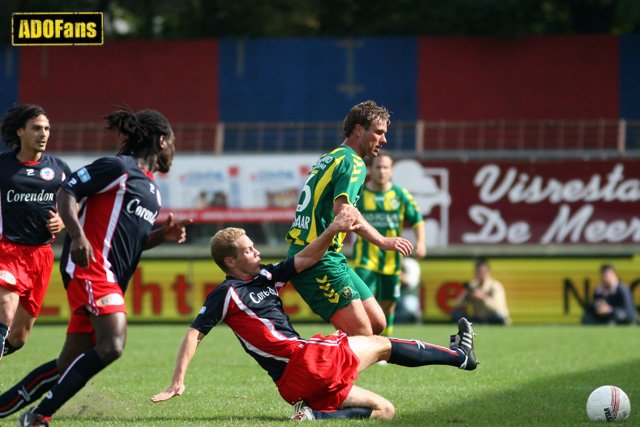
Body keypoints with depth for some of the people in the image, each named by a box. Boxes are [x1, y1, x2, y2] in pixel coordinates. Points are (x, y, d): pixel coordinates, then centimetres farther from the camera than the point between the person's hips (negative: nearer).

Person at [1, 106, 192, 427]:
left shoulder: (152, 189, 24)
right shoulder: (118, 167, -3)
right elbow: (66, 193, -8)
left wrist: (163, 234, 12)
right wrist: (77, 235, -23)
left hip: (111, 280, 10)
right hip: (90, 267, -10)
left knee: (68, 366, 6)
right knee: (112, 345, -26)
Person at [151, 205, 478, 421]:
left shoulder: (266, 277, 16)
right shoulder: (226, 294, -7)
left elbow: (307, 258, 18)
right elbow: (194, 334, -11)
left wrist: (333, 230, 2)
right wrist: (178, 382, -19)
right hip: (305, 361, -9)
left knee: (384, 410, 11)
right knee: (383, 345, 7)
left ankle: (314, 414, -7)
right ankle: (459, 355, 16)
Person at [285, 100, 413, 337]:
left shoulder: (328, 158, 21)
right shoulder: (352, 162, -10)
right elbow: (342, 209, -26)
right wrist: (382, 241, -26)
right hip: (318, 261, -10)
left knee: (376, 323, 8)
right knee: (363, 335, -15)